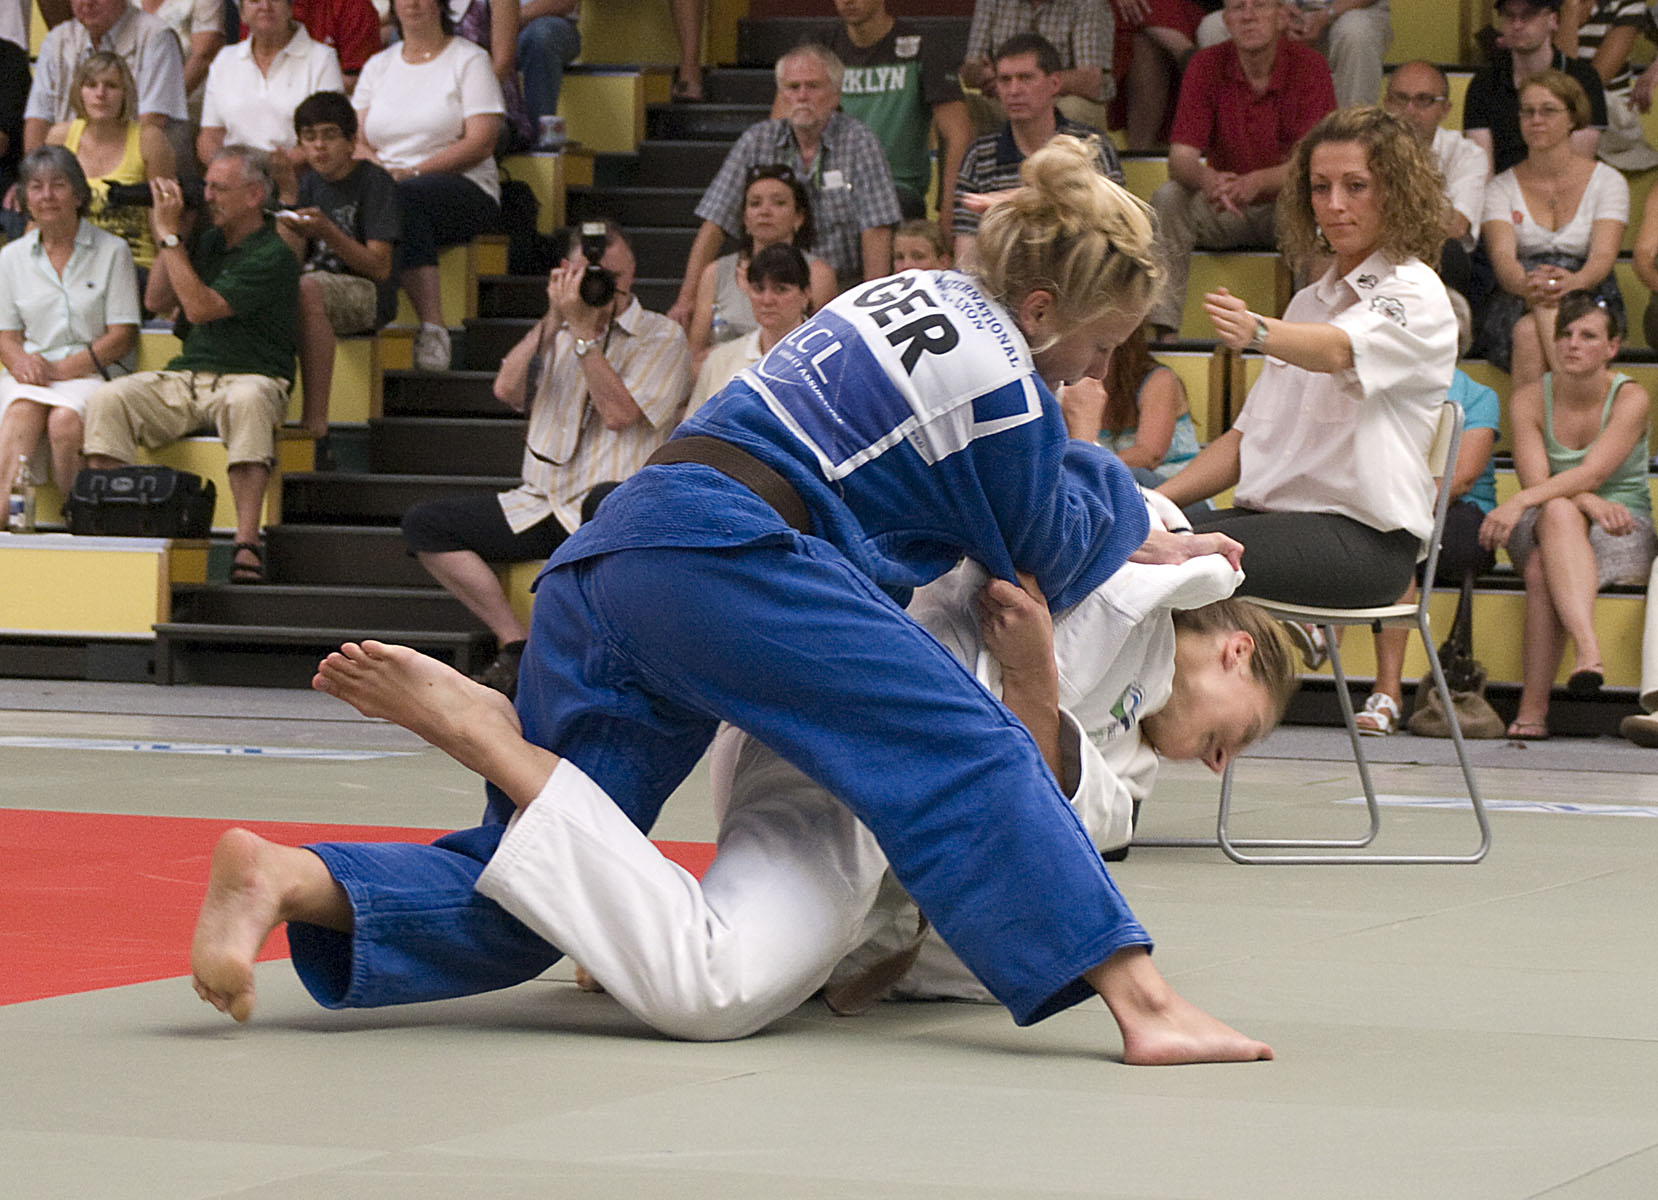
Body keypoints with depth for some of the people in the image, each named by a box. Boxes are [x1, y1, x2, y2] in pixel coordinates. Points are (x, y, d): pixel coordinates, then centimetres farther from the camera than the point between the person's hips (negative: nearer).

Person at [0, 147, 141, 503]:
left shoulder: (112, 251, 4)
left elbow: (123, 336, -1)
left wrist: (63, 368, -12)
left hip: (92, 372, -2)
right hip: (30, 375, 2)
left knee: (65, 421, -34)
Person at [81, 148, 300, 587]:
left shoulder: (272, 255, -9)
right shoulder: (209, 241, 16)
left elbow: (200, 307, -17)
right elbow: (157, 301, 14)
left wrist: (171, 236, -12)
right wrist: (164, 236, 6)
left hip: (248, 379, -6)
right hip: (185, 377, 6)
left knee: (247, 402, -42)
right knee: (107, 400, -20)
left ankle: (247, 544, -45)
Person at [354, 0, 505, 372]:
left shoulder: (469, 60, 7)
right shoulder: (378, 66, 21)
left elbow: (481, 142, -5)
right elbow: (356, 140, 13)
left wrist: (413, 172, -15)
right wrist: (381, 170, -11)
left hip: (466, 190, -3)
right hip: (386, 182, 3)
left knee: (404, 199, -38)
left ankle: (432, 328, -39)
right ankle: (432, 324, -42)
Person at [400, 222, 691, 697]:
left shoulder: (661, 337, 5)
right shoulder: (559, 331, 20)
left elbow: (618, 413, -10)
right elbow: (507, 390, 3)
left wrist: (583, 330, -10)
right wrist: (554, 320, -4)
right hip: (540, 506, 6)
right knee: (424, 524, -10)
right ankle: (517, 645, -11)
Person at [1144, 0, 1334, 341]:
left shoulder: (1308, 66, -14)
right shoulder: (1206, 65, -8)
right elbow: (1180, 158, -14)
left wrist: (1257, 182, -43)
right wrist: (1206, 178, -40)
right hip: (1224, 206, 2)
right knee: (1166, 200, -25)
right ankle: (1163, 332, -28)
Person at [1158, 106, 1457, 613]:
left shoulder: (1416, 295, -3)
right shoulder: (1310, 301, 24)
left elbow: (1340, 349, -26)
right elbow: (1250, 433, 22)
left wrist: (1256, 333, -47)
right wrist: (1157, 499, 7)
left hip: (1364, 535, -7)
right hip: (1272, 511, 8)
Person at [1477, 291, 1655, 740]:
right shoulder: (1529, 399, 0)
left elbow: (1593, 473, -22)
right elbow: (1536, 480, -11)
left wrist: (1519, 502, -35)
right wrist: (1588, 503, -31)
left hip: (1622, 533, -2)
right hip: (1542, 531, 2)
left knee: (1543, 569, -36)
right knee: (1560, 512, -38)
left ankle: (1533, 704, -43)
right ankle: (1589, 650, -58)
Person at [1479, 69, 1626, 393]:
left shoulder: (1608, 181, 9)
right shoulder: (1502, 188, 12)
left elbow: (1604, 254, -7)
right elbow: (1502, 254, -6)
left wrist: (1574, 281, -33)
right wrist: (1526, 285, -32)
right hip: (1515, 305, 1)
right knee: (1527, 333, -38)